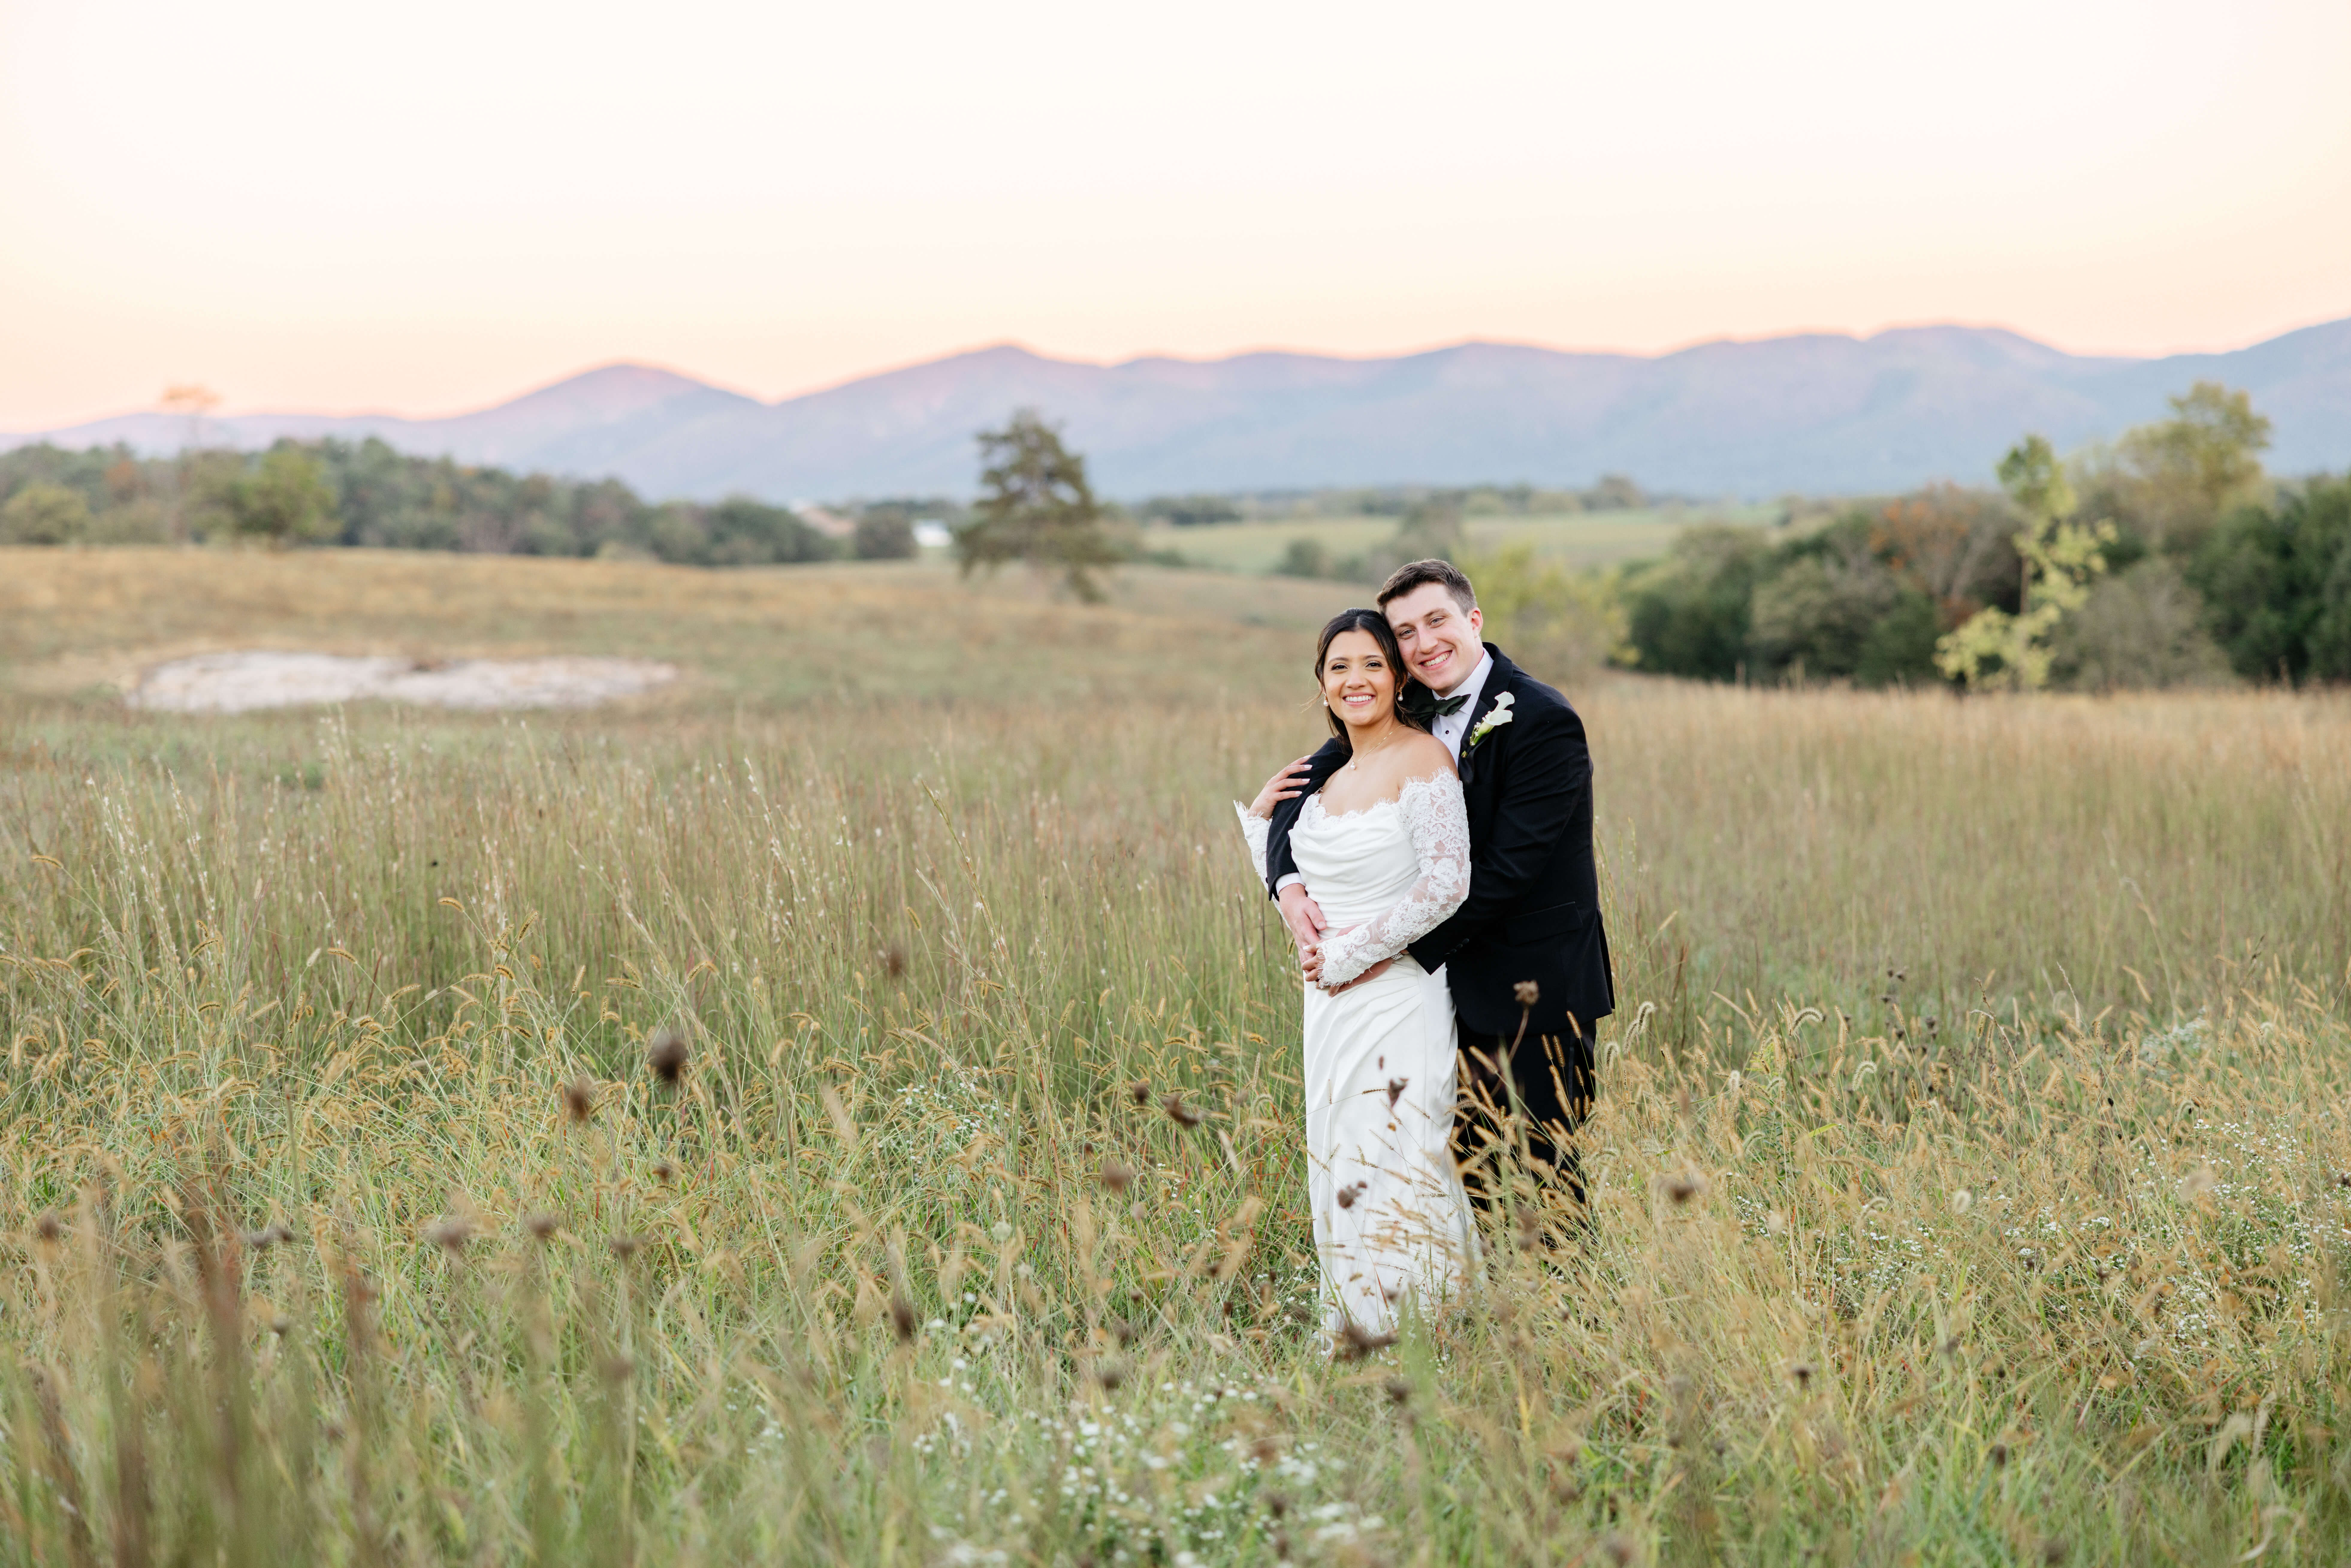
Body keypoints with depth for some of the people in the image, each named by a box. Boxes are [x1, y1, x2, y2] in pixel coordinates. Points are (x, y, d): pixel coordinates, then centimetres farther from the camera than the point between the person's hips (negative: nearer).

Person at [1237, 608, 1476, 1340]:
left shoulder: (1421, 759, -9)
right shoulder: (1327, 776, 14)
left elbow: (1446, 883, -18)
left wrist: (1350, 951, -14)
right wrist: (1260, 814, 10)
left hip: (1396, 998, -7)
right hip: (1331, 1004, 7)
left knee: (1392, 1168, -7)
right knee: (1339, 1167, 9)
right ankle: (1351, 1329, 17)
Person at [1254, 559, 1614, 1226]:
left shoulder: (1543, 722, -17)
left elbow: (1506, 870, -21)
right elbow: (1303, 780, 8)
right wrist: (1288, 882, -11)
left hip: (1537, 988, -7)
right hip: (1462, 979, 7)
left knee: (1545, 1169, 0)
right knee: (1466, 1169, 11)